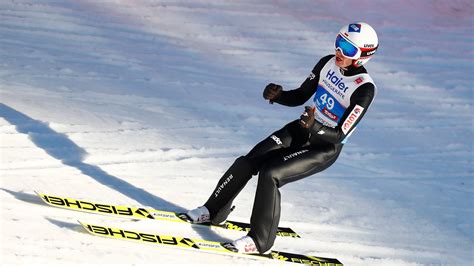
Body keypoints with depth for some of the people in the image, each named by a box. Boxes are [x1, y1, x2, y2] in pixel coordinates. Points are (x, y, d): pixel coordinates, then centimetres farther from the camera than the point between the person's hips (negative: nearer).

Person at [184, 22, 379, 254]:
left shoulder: (364, 89, -23)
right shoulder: (328, 63, -4)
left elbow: (339, 135, -23)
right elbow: (299, 97, 6)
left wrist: (314, 127, -39)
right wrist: (277, 95, -14)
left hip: (325, 149, -6)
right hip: (300, 131, 6)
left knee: (270, 174, -23)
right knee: (247, 163, -5)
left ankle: (260, 240, -11)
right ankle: (214, 211, 17)